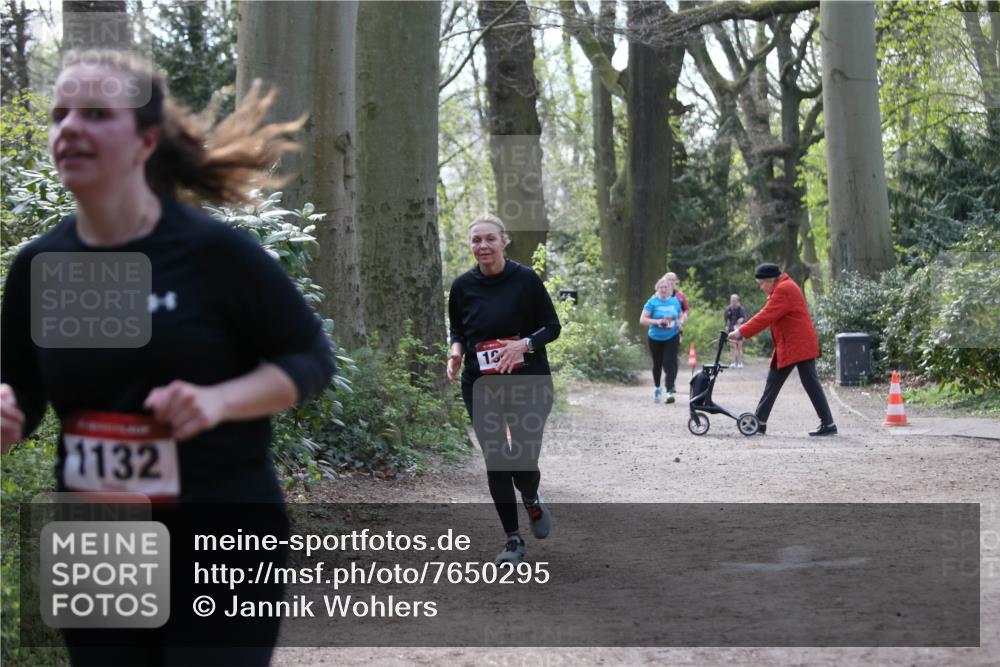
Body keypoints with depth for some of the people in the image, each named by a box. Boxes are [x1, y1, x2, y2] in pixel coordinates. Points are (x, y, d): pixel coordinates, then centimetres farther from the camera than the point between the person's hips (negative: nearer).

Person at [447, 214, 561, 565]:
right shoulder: (462, 286, 0)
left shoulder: (526, 279, -8)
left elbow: (552, 326, -2)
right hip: (481, 388, 2)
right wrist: (456, 351, -6)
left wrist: (525, 344, -20)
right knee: (496, 463, 0)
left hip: (528, 384, -2)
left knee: (524, 461, -5)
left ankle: (532, 502, 32)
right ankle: (513, 539, 15)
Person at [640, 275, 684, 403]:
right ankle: (657, 387, 37)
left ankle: (670, 391, -16)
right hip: (655, 338, -1)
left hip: (672, 338, 1)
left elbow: (681, 316, 18)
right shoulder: (653, 302, -8)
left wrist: (679, 323, -4)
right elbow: (642, 320, -12)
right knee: (657, 364, 12)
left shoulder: (675, 301, 2)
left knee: (670, 363, -14)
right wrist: (657, 321, -26)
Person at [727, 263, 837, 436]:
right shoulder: (781, 289, 16)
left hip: (799, 344, -11)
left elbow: (766, 316, -22)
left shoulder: (784, 289, -17)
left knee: (810, 383, -7)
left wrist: (742, 332, -20)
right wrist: (744, 329, 8)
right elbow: (768, 316, 17)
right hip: (787, 346, 11)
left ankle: (828, 424, -2)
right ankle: (759, 422, 12)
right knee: (773, 382, 10)